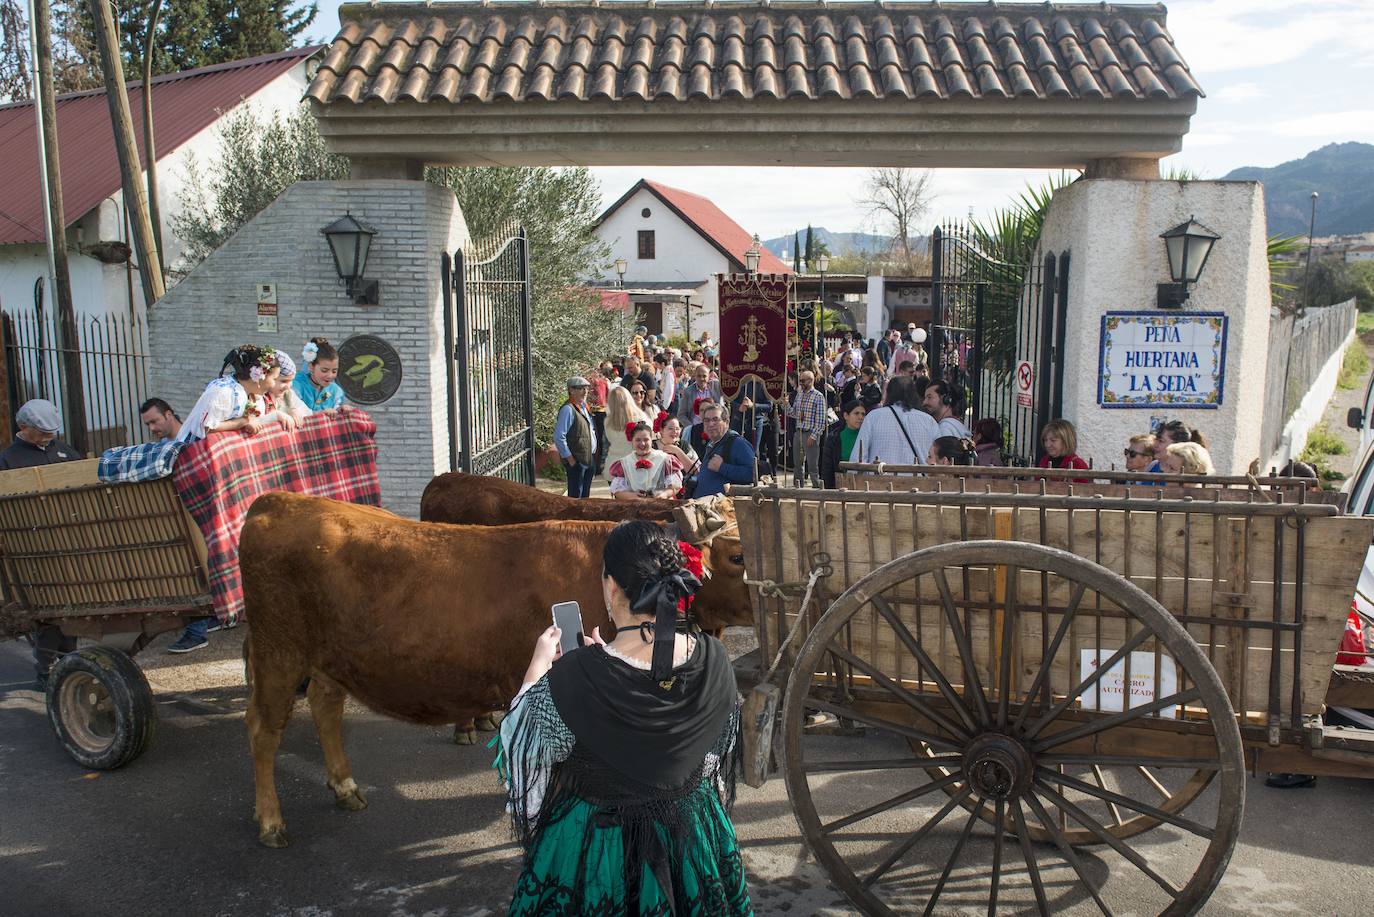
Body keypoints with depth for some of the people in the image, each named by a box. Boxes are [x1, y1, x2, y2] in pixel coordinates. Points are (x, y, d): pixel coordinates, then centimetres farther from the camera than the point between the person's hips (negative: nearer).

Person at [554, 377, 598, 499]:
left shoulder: (584, 406, 12)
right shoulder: (567, 409, -15)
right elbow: (558, 437, -20)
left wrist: (594, 455, 13)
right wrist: (570, 459, -17)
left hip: (590, 460, 9)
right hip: (577, 461, -9)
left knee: (585, 495, 16)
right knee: (576, 497, -2)